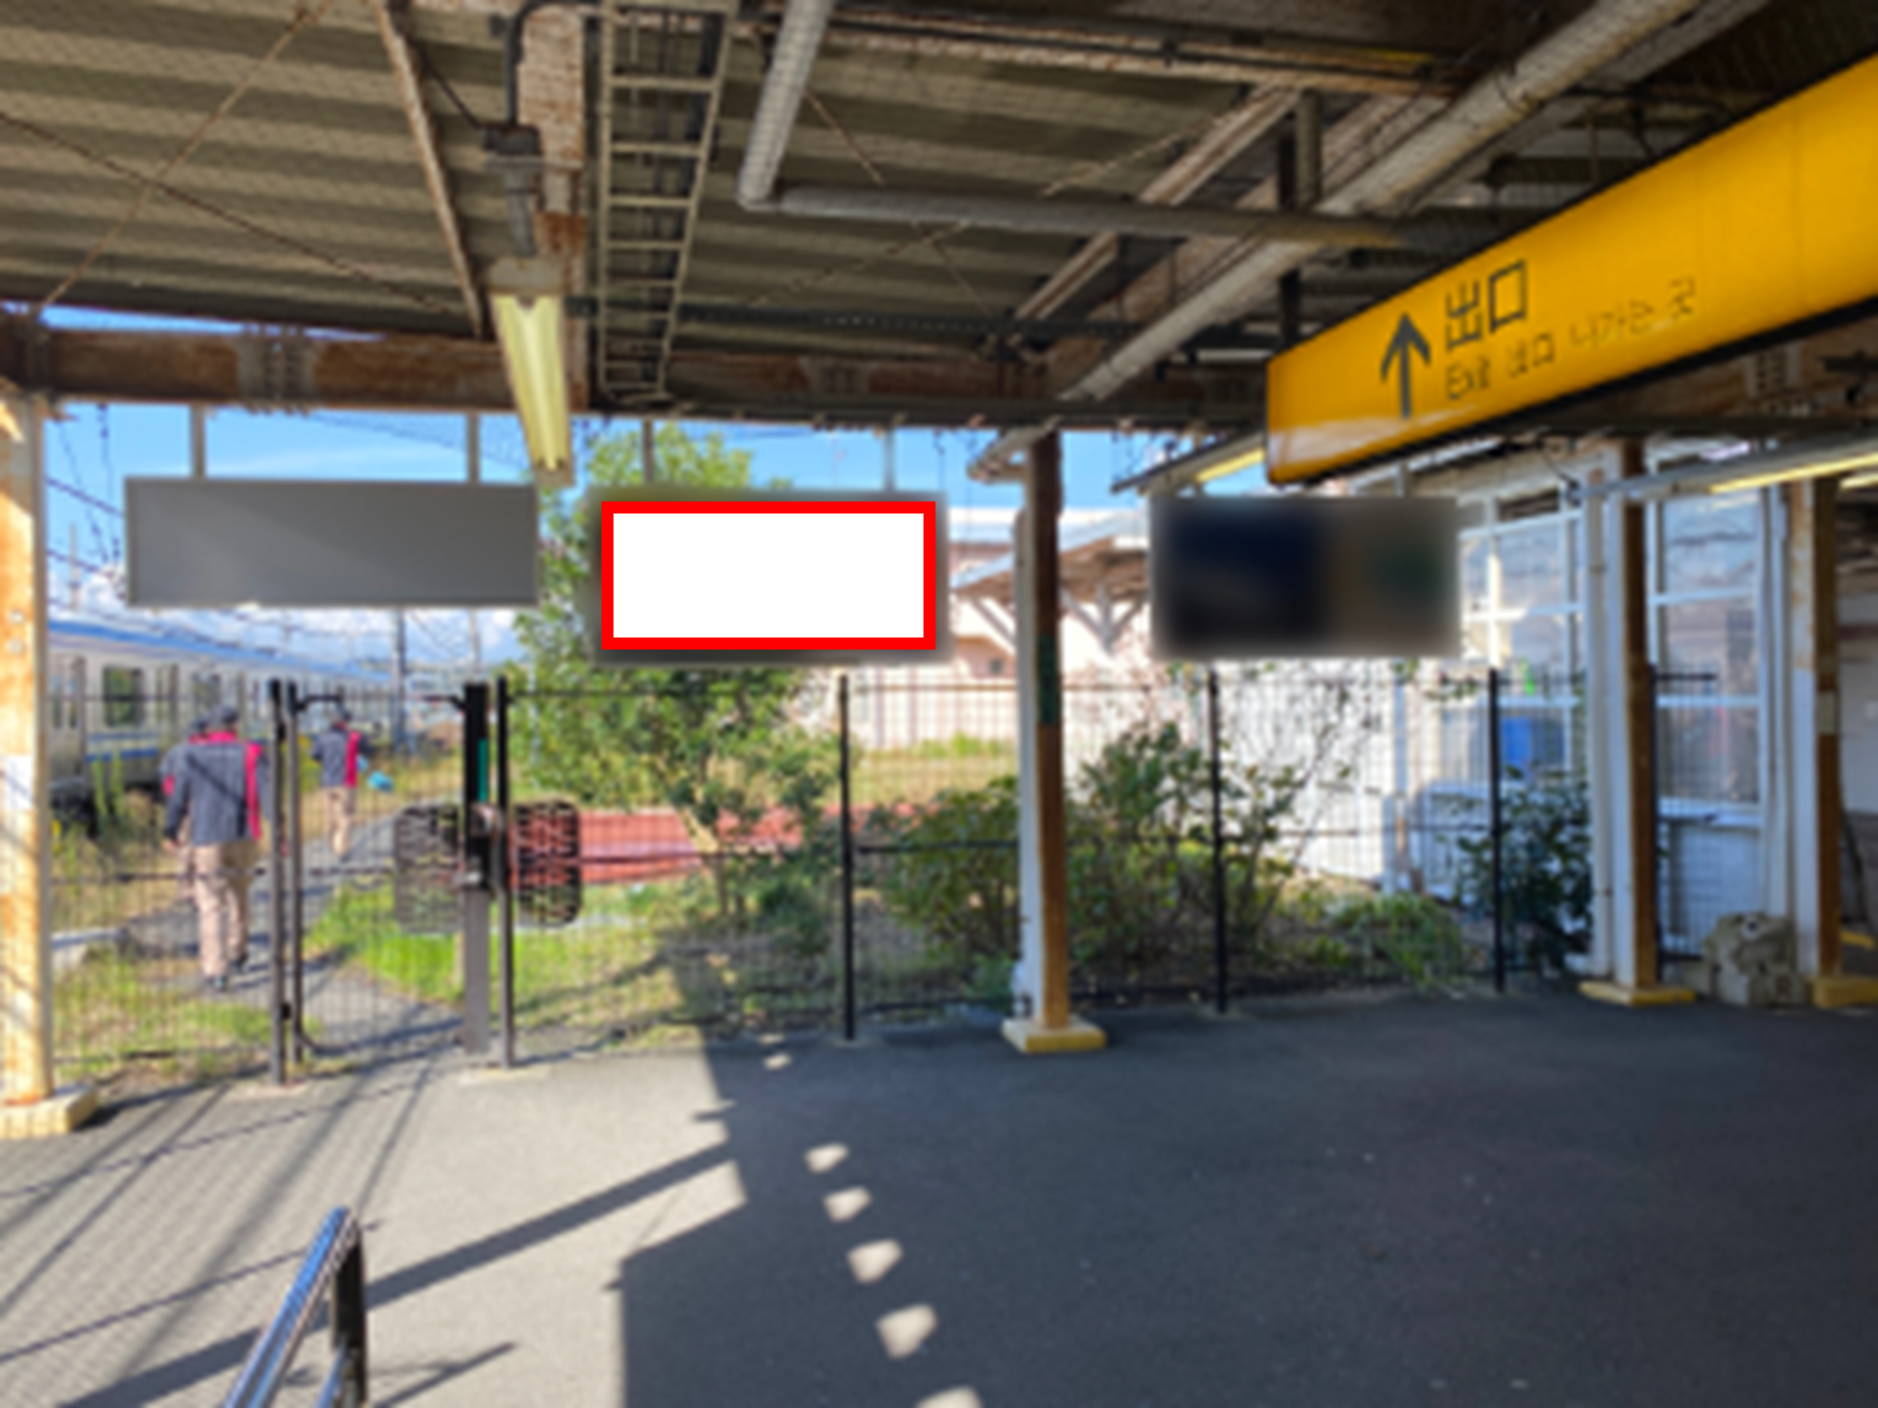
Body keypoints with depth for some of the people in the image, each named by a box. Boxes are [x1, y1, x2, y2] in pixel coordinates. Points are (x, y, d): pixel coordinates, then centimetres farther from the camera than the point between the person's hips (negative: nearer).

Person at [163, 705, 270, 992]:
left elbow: (178, 799, 5)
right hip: (243, 838, 1)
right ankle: (237, 953, 36)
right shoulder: (252, 755, 0)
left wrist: (171, 830, 20)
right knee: (238, 894, 22)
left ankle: (215, 971, -8)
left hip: (207, 840, -1)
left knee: (210, 906, 0)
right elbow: (267, 794, -9)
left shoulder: (191, 756, 1)